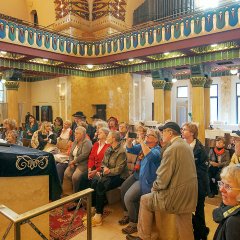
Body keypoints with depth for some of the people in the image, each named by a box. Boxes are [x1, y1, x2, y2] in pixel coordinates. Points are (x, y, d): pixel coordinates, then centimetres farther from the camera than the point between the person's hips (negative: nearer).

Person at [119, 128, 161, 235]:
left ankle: (134, 223, 4)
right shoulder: (143, 145, 7)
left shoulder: (157, 150, -16)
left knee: (128, 197, -17)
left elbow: (150, 156, -36)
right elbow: (131, 150, 5)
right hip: (136, 175, 9)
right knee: (122, 189, 17)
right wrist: (129, 141, -16)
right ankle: (127, 214, 37)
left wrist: (141, 141, -37)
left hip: (146, 179, -9)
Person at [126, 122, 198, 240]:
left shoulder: (171, 149, -19)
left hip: (177, 195, -8)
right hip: (189, 194, 8)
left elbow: (163, 179, -19)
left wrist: (154, 188, 1)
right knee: (185, 229, 19)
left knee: (145, 201, 12)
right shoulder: (186, 145, 8)